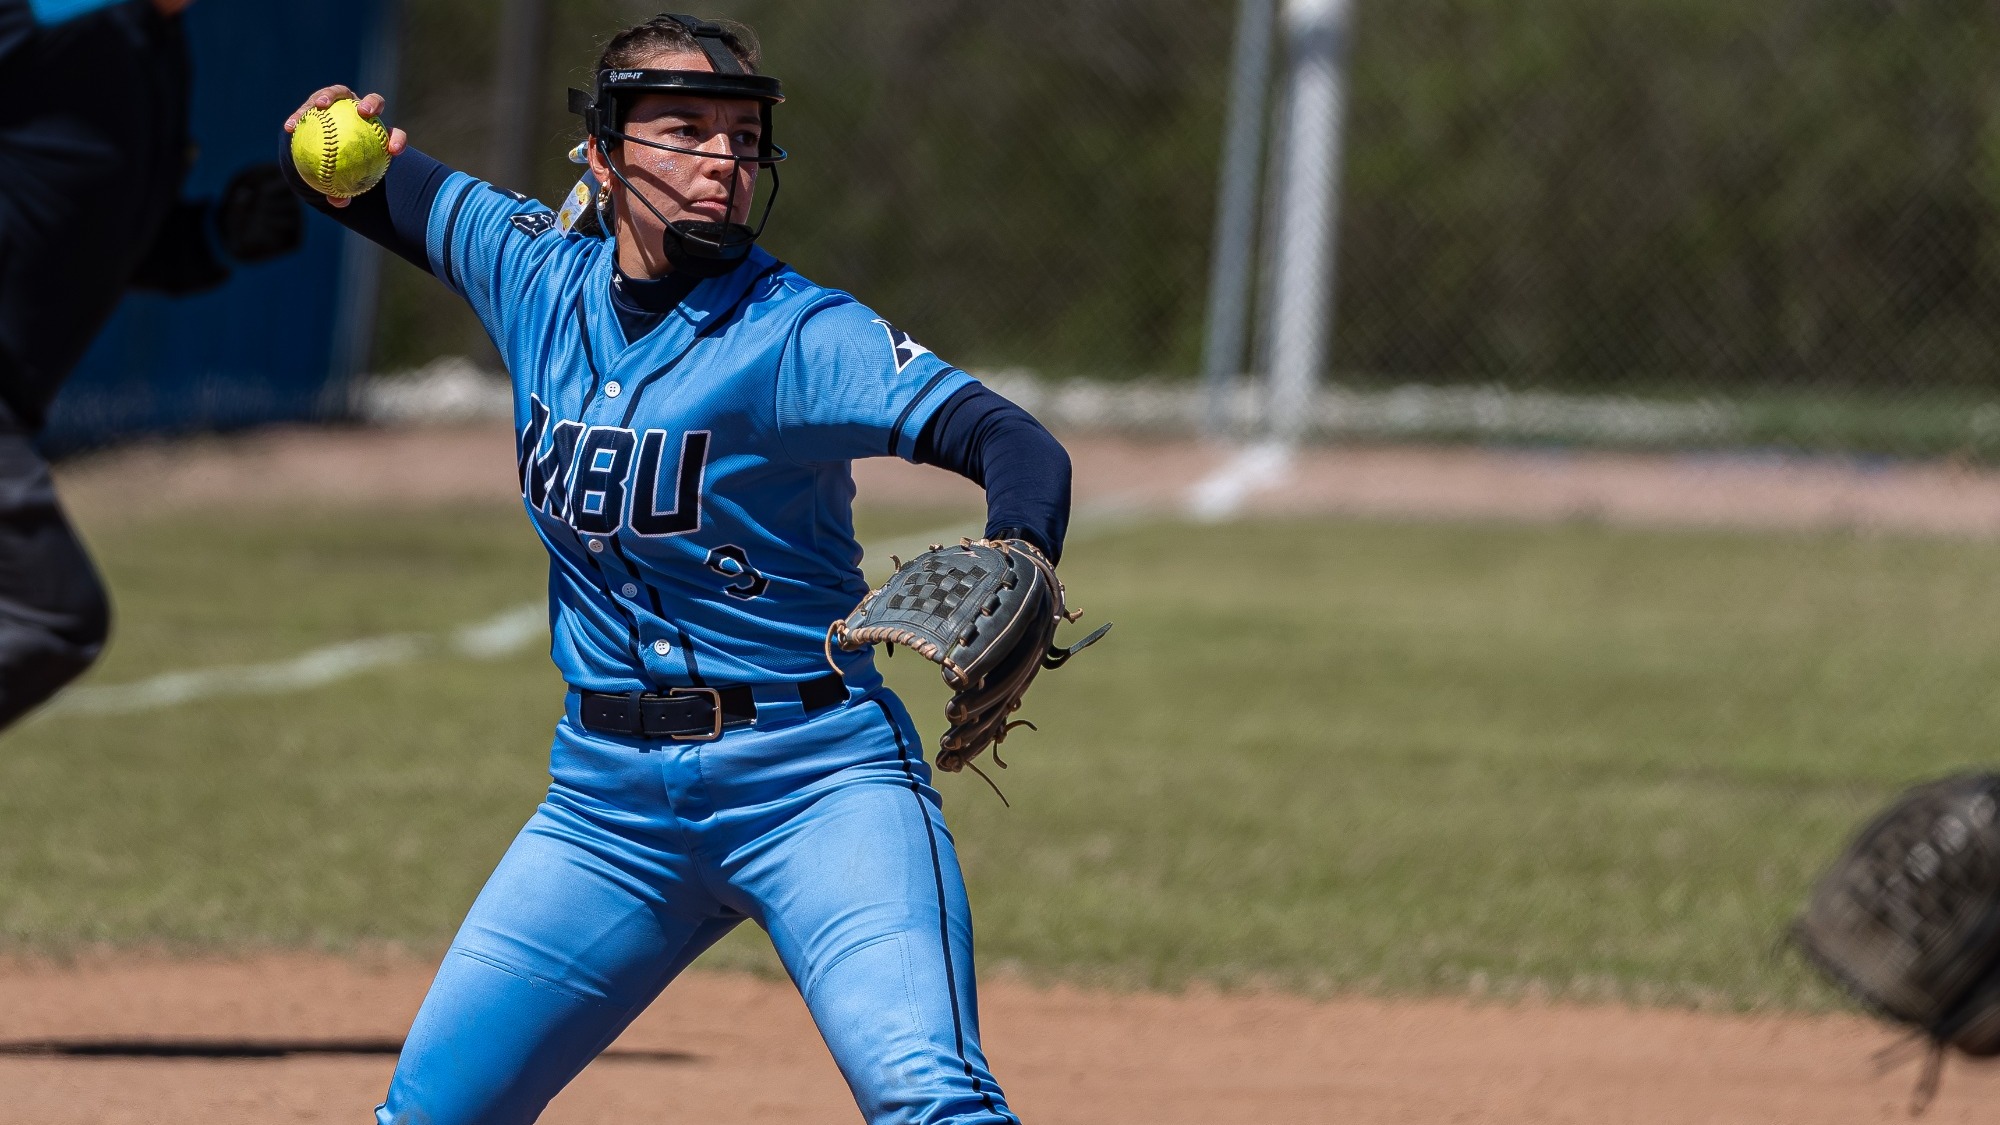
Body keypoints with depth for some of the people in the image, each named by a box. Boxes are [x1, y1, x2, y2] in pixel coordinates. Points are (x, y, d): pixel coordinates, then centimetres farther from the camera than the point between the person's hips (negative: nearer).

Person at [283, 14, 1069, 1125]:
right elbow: (406, 198, 22)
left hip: (814, 778, -5)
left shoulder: (801, 335, -13)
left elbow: (1015, 443, -24)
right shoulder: (538, 274, 4)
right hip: (610, 798, 5)